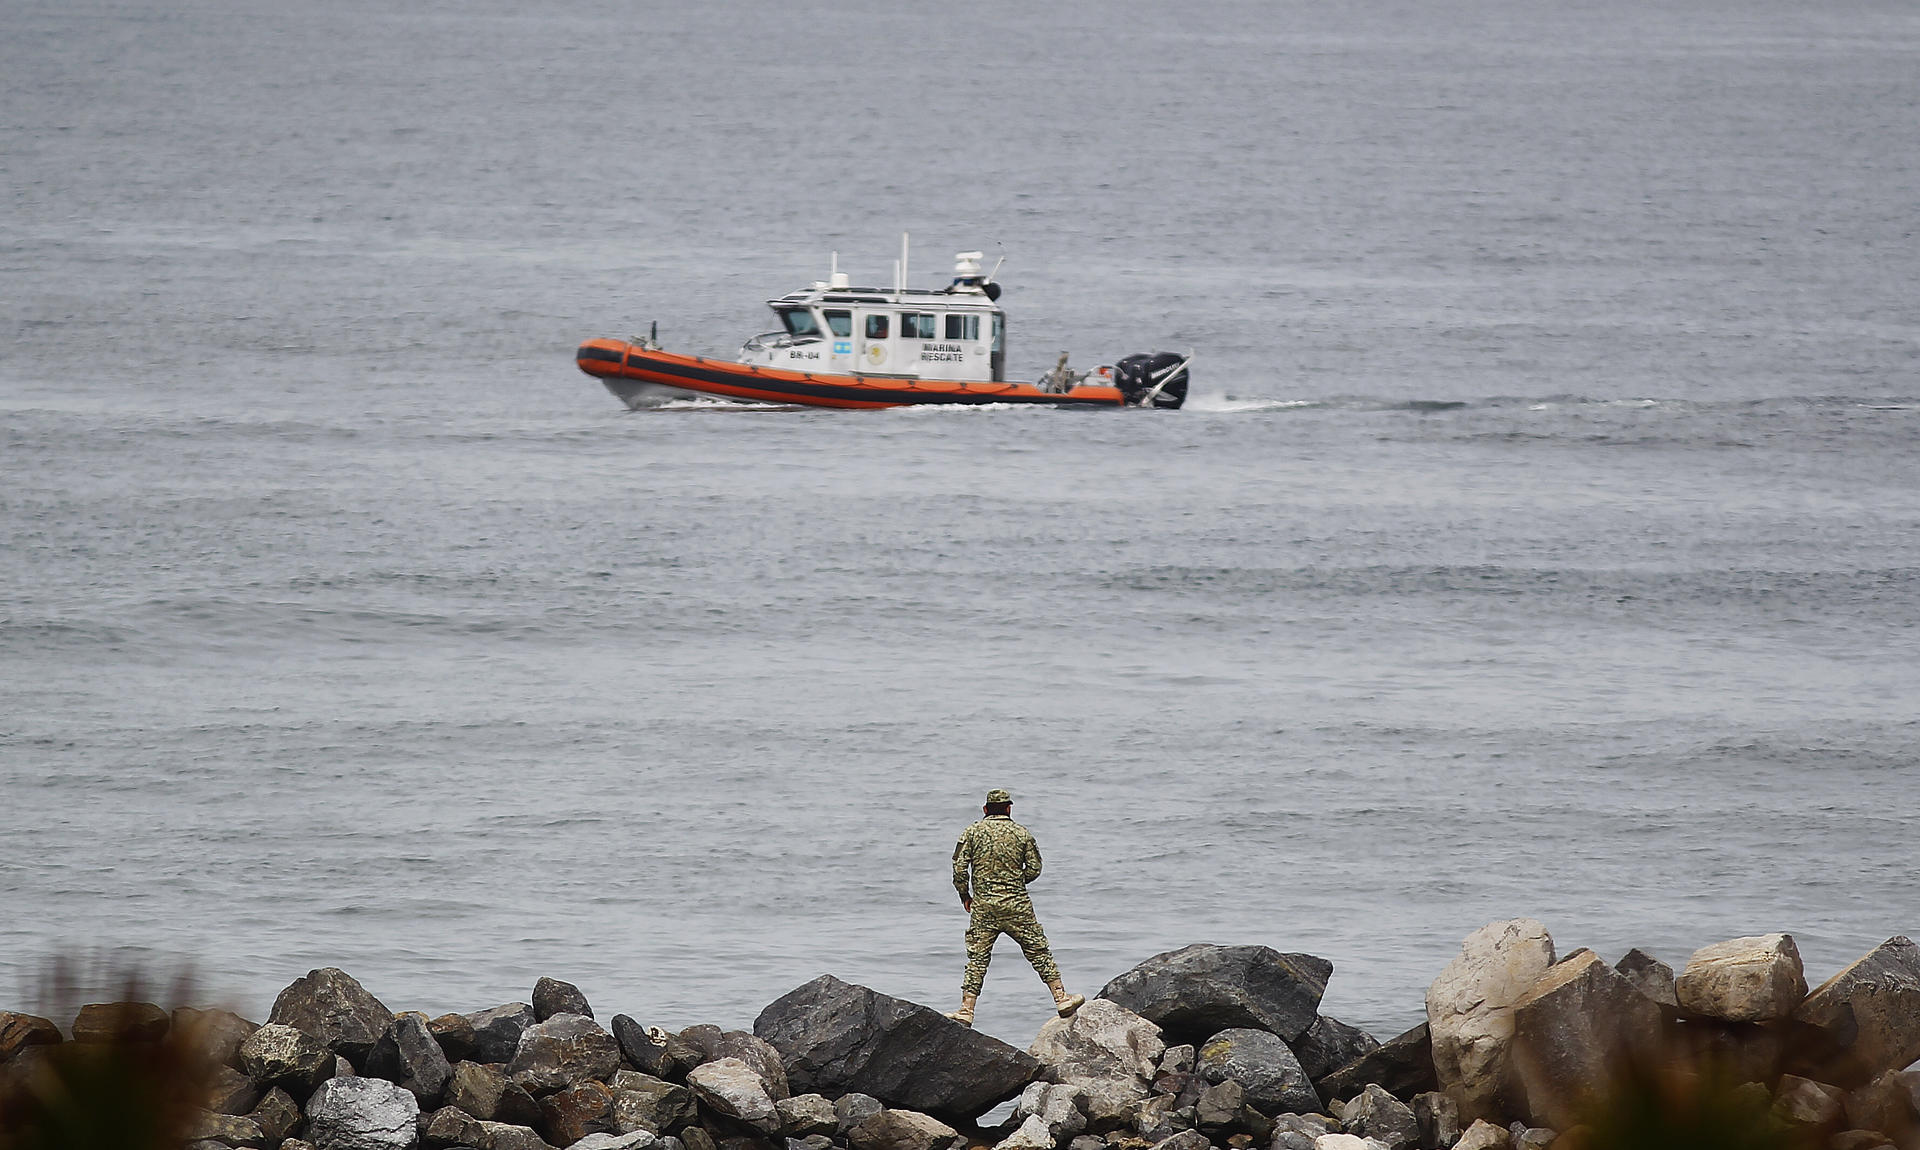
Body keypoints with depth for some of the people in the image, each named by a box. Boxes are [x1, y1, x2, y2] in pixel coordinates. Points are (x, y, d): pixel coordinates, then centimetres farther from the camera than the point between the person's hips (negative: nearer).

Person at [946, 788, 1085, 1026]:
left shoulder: (972, 833, 1)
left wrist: (965, 896, 10)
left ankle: (966, 1010, -3)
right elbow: (1034, 869, 4)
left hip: (983, 907, 0)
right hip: (1017, 906, 0)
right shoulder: (1022, 834, 2)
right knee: (1038, 951, 8)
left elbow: (959, 868, -3)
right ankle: (1061, 998, 10)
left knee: (977, 957, 3)